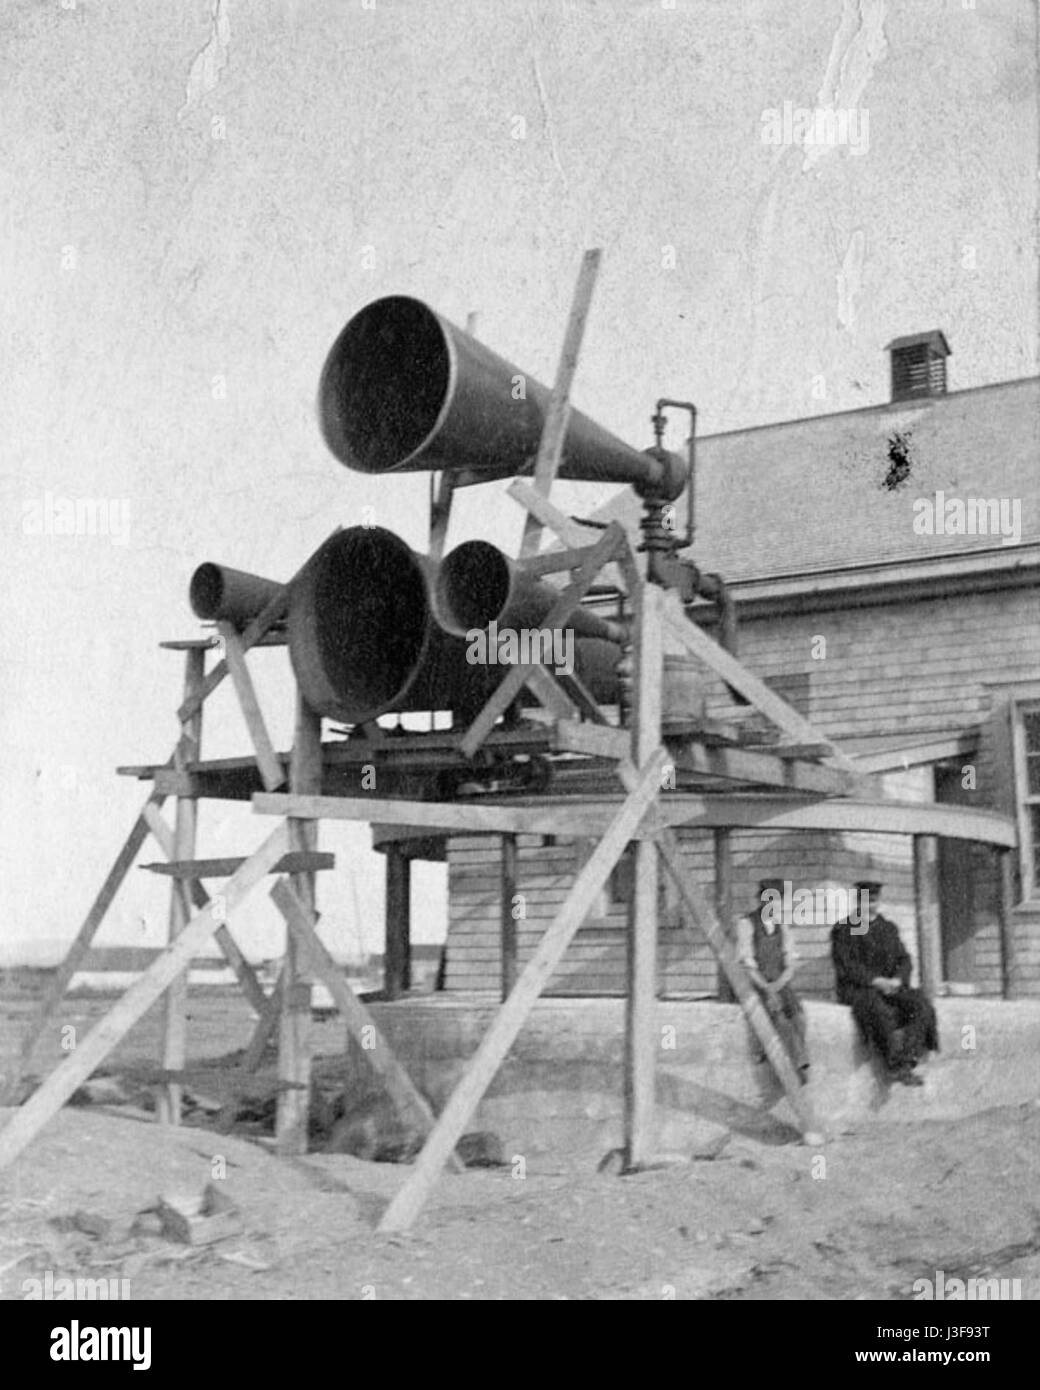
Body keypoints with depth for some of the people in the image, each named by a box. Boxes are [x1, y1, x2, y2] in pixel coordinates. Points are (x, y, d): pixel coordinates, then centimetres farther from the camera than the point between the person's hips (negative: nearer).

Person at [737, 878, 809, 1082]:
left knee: (795, 1009, -24)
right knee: (776, 1014, -27)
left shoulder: (781, 927, 10)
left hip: (779, 985, 4)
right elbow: (746, 964, -9)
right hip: (753, 986, -4)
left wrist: (777, 985, -14)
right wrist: (766, 989, -20)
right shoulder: (746, 924, -4)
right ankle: (799, 1067, -27)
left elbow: (790, 965, 5)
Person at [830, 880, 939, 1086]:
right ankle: (895, 1066, -35)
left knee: (921, 1004, -24)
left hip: (889, 989, 5)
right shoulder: (843, 930, 2)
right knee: (877, 1008, -39)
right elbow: (845, 966, -9)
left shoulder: (889, 928, 17)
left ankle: (905, 1063, -33)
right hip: (856, 989, -5)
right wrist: (876, 981, -20)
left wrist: (897, 980, -13)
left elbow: (903, 960, 10)